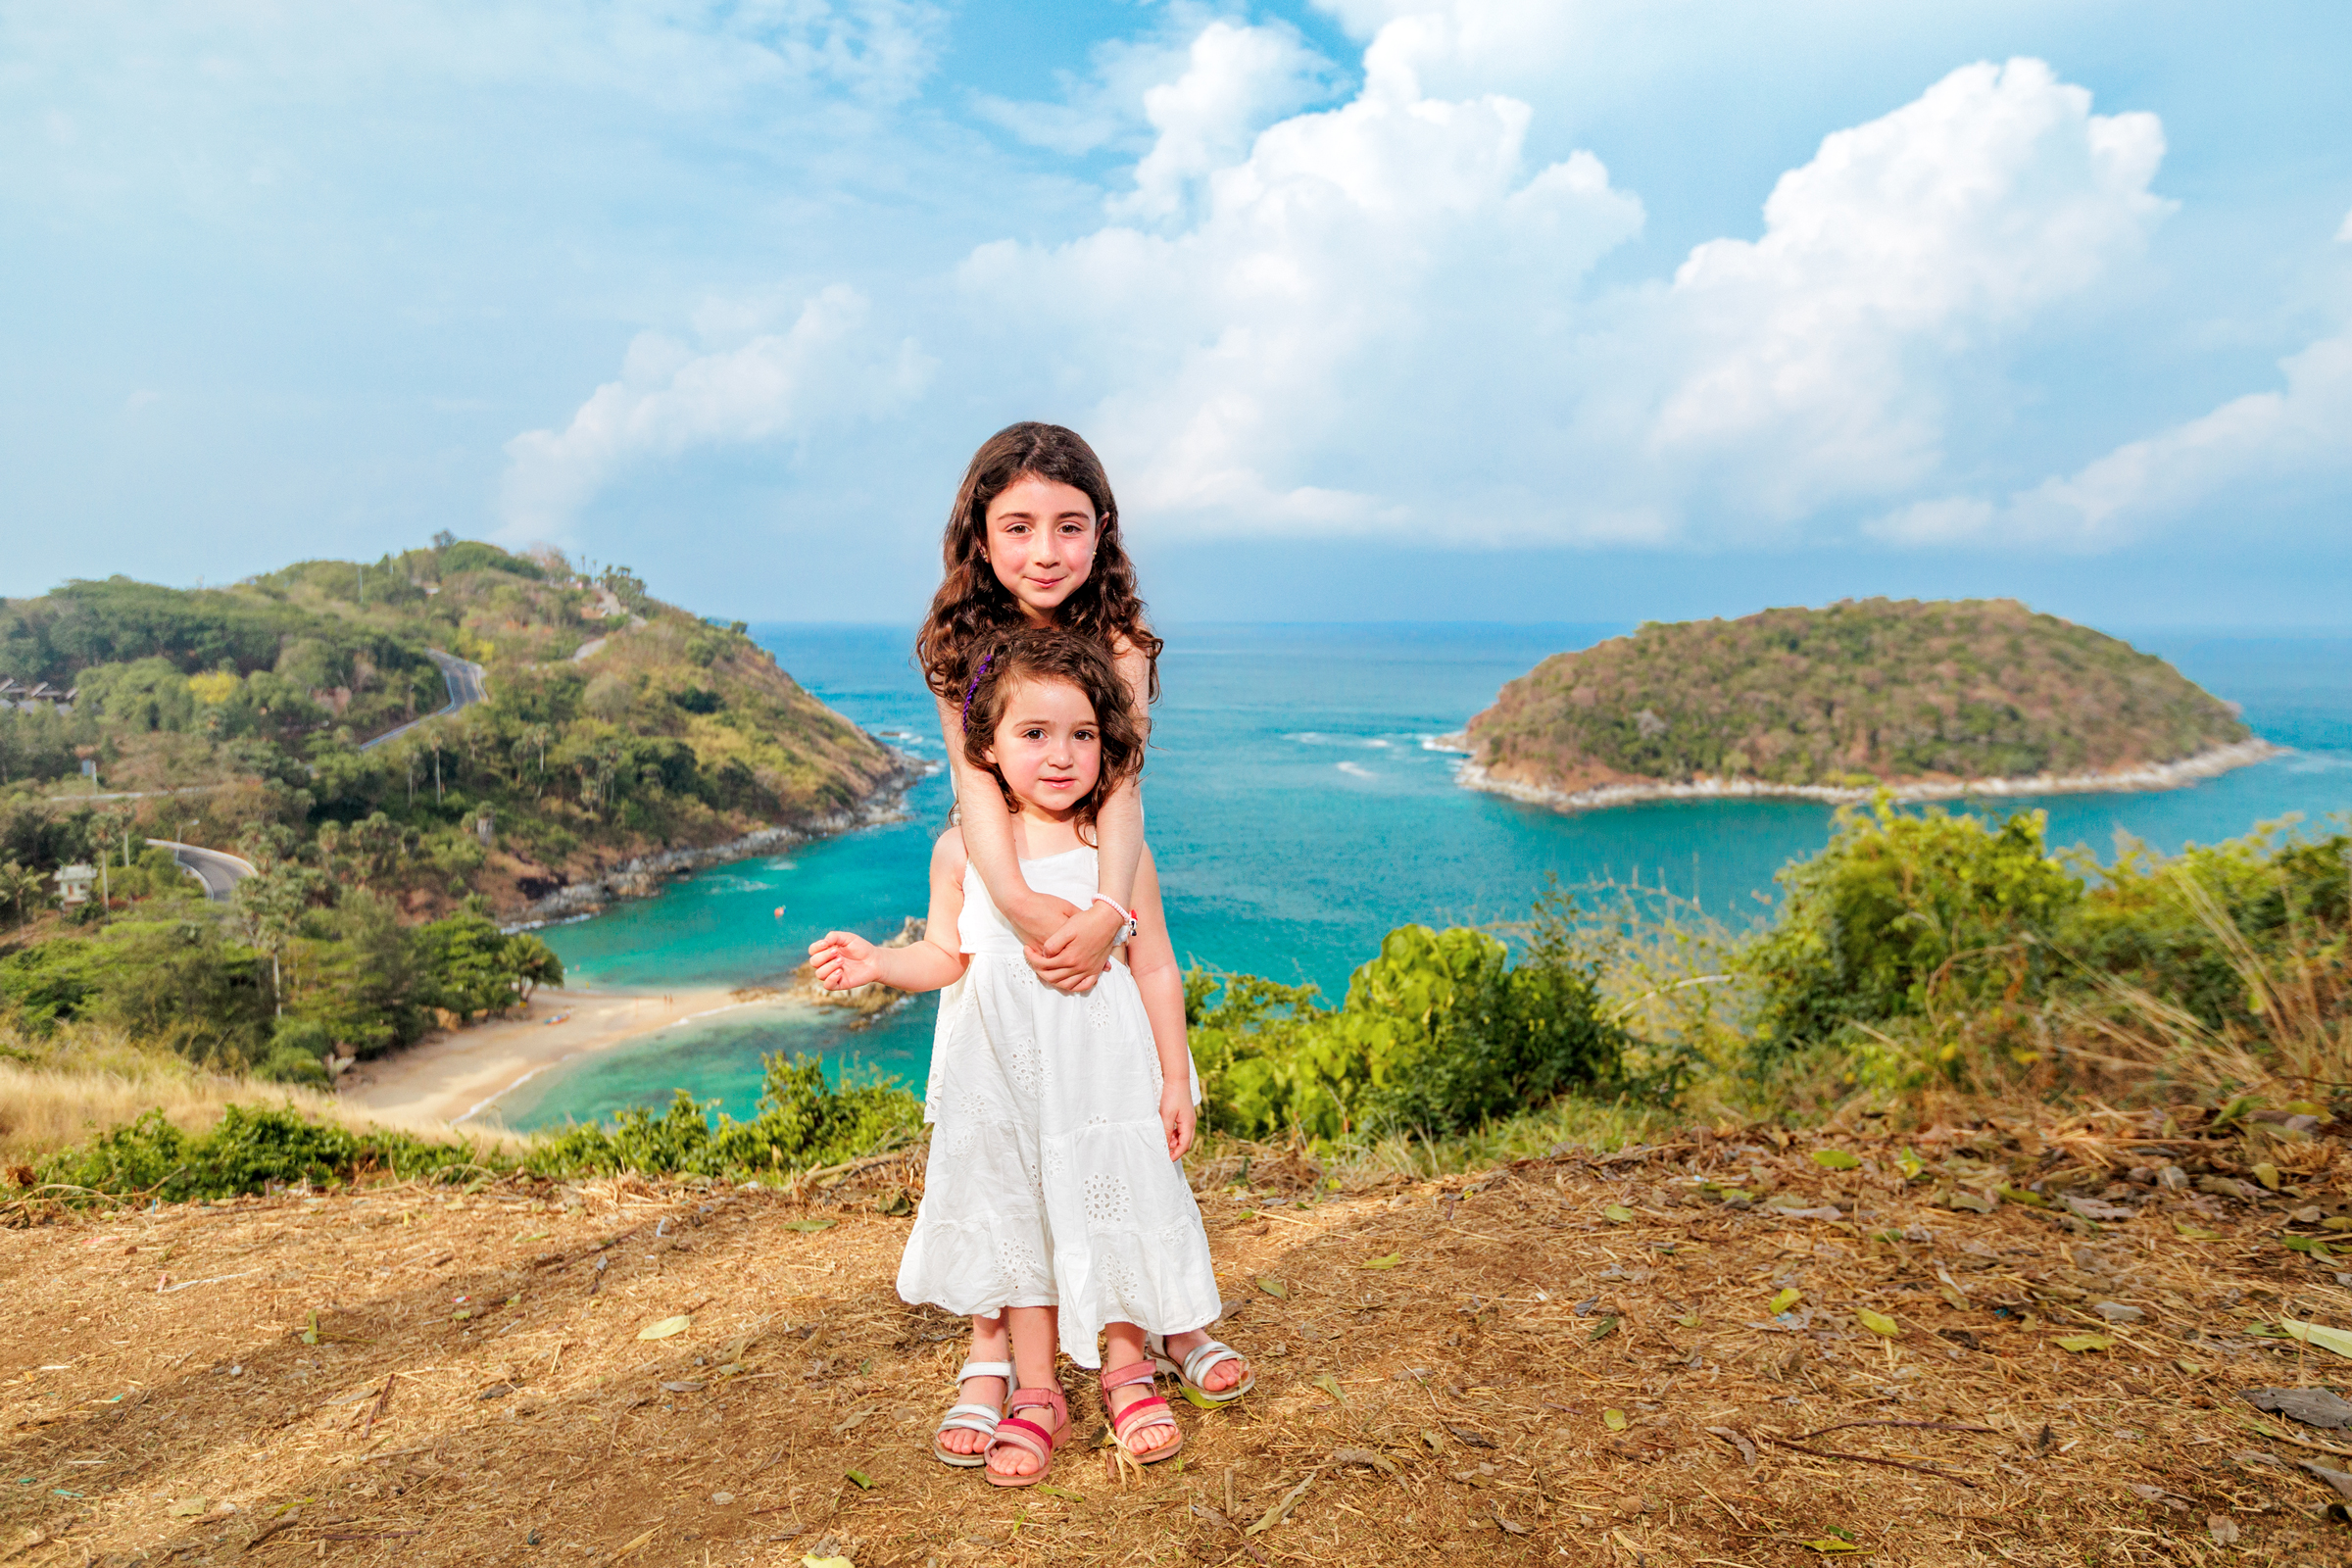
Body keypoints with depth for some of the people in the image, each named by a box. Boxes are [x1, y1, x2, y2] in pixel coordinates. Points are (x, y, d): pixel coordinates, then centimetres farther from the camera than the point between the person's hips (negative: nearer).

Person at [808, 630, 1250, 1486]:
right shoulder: (961, 851, -3)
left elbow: (1155, 968, -1)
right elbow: (946, 957, 6)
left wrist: (1174, 1078, -1)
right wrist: (877, 962, -13)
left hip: (1103, 1068, -1)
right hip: (1003, 1070, 2)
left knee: (1111, 1211, 7)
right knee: (1018, 1215, 10)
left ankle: (1128, 1369, 31)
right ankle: (1033, 1390, 28)